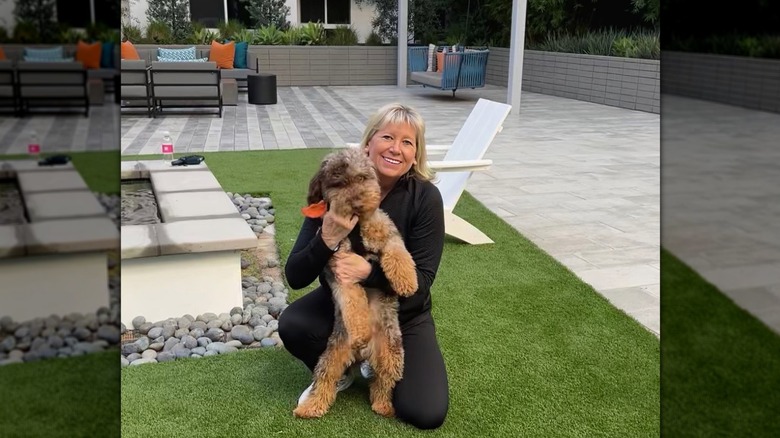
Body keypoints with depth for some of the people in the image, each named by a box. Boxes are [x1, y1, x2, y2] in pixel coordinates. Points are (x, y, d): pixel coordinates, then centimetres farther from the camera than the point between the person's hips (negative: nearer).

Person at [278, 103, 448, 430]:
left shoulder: (425, 197, -21)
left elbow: (421, 280, -21)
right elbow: (295, 277, -20)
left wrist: (368, 271, -37)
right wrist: (327, 240, -38)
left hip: (403, 314, -1)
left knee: (426, 414, -15)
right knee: (291, 325, -30)